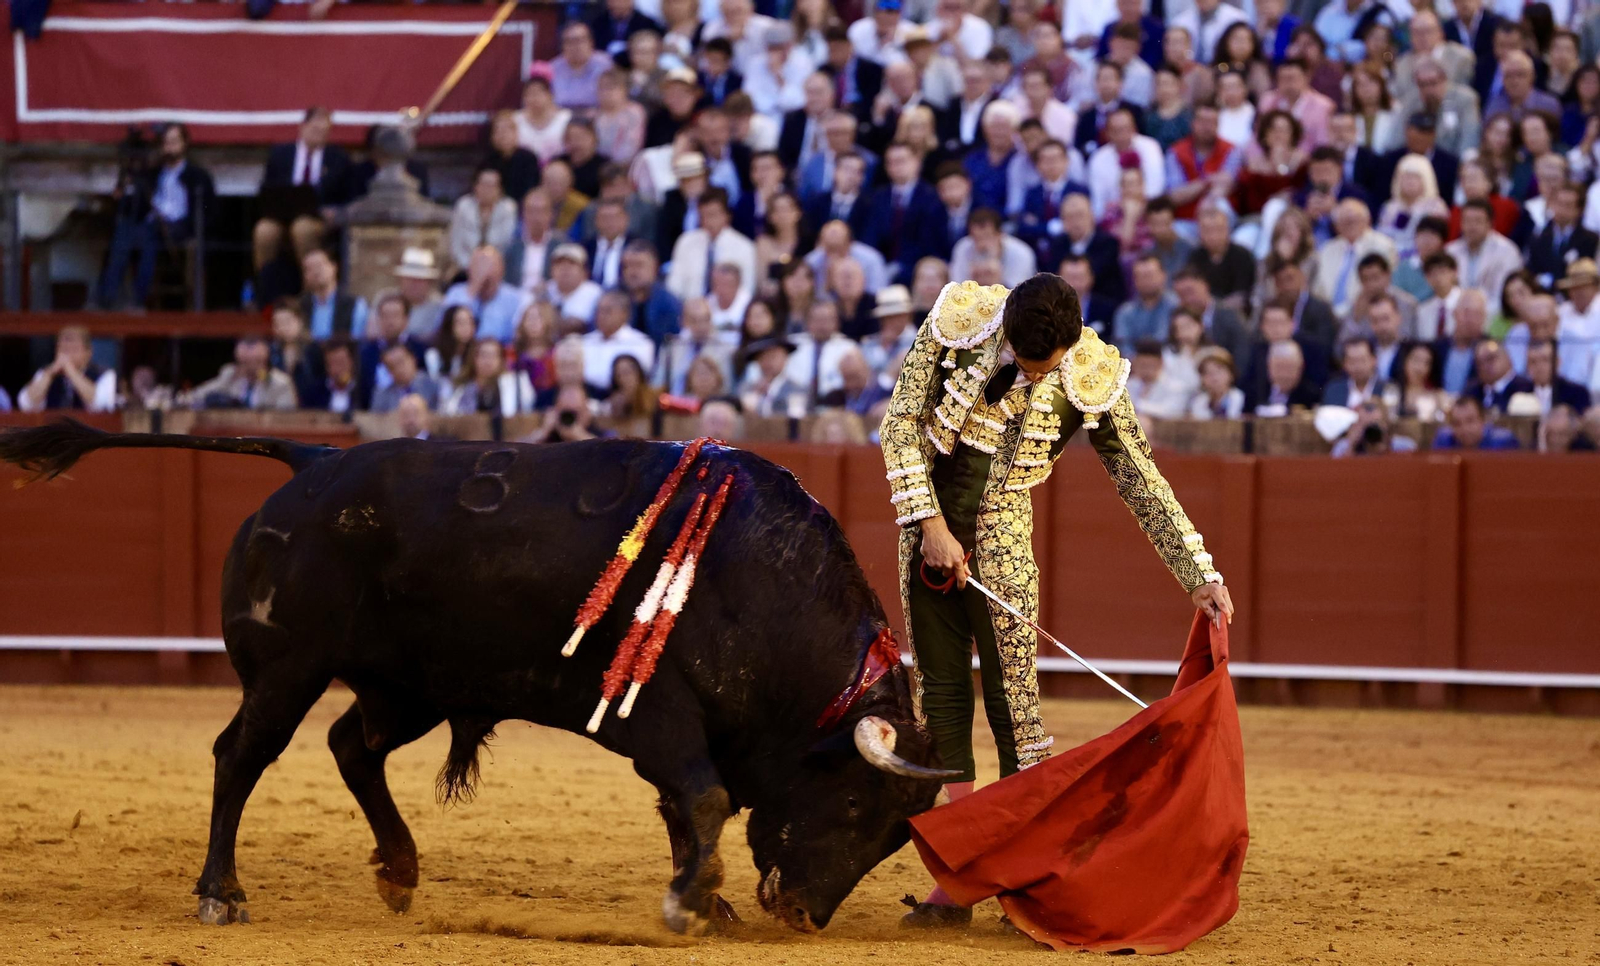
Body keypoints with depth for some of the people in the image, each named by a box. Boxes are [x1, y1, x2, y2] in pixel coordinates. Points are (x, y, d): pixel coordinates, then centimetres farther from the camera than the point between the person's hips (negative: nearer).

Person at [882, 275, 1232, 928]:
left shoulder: (1091, 380, -15)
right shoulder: (959, 322, -14)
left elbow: (1143, 482, -8)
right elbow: (901, 422, -9)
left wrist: (1200, 578, -11)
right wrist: (931, 524, -15)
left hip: (999, 533, -2)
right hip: (926, 512, 2)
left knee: (1013, 697, -9)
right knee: (939, 694, 3)